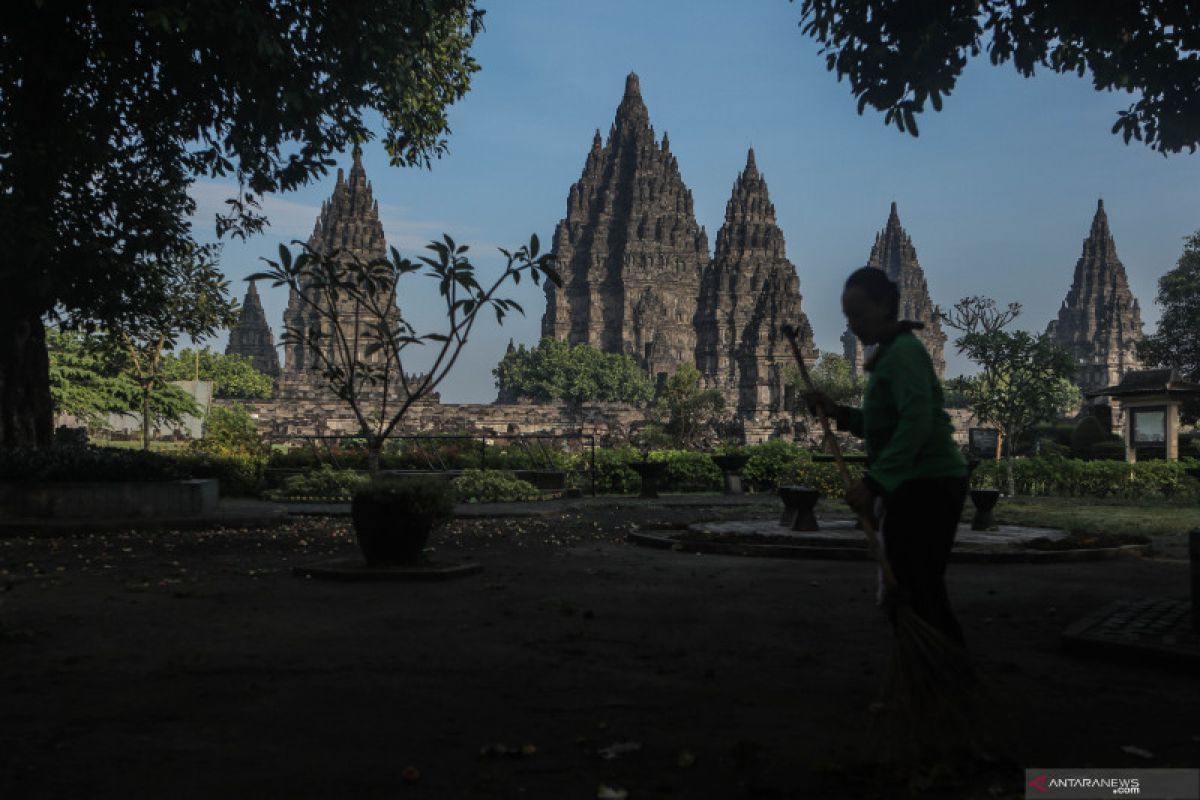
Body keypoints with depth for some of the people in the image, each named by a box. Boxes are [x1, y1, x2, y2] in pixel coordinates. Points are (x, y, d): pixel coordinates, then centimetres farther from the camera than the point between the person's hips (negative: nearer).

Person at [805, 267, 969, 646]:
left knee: (913, 593, -12)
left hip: (924, 488, -11)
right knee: (923, 593, 15)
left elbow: (916, 422, -25)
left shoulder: (903, 352, -13)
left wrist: (873, 481, -29)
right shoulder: (889, 353, 19)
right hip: (923, 487, 11)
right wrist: (838, 412, 8)